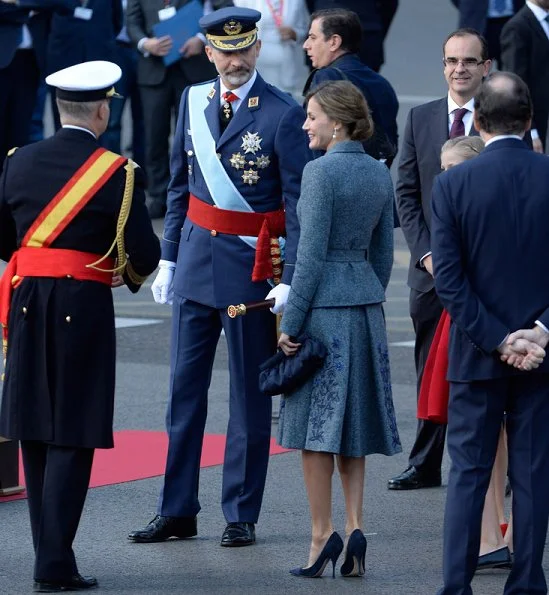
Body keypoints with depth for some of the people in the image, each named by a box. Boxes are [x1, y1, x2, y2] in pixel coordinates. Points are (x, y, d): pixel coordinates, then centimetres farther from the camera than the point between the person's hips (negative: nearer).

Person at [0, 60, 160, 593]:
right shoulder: (117, 173, -9)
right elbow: (146, 253, -7)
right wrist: (130, 273, 15)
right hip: (83, 307, -4)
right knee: (72, 438, -2)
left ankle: (50, 552, 19)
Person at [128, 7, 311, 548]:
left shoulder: (283, 114, -11)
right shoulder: (193, 101, 6)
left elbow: (299, 203, -11)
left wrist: (291, 279, -17)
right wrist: (168, 257, 10)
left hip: (252, 265, -5)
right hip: (197, 256, 5)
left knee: (249, 392, 5)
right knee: (184, 386, 8)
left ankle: (241, 514, 13)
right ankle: (177, 510, 15)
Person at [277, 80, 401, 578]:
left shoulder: (322, 171, -13)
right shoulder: (379, 173, 9)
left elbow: (311, 253, -15)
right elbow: (384, 253, 13)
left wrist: (291, 322, -12)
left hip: (324, 307, -7)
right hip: (367, 307, 7)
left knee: (316, 425, 0)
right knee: (354, 424, 12)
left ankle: (323, 535, 0)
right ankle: (354, 528, 4)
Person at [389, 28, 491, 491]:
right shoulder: (421, 119, 8)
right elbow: (407, 193, 8)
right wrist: (425, 252, -4)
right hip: (430, 267, 3)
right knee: (430, 372, 9)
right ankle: (426, 465, 17)